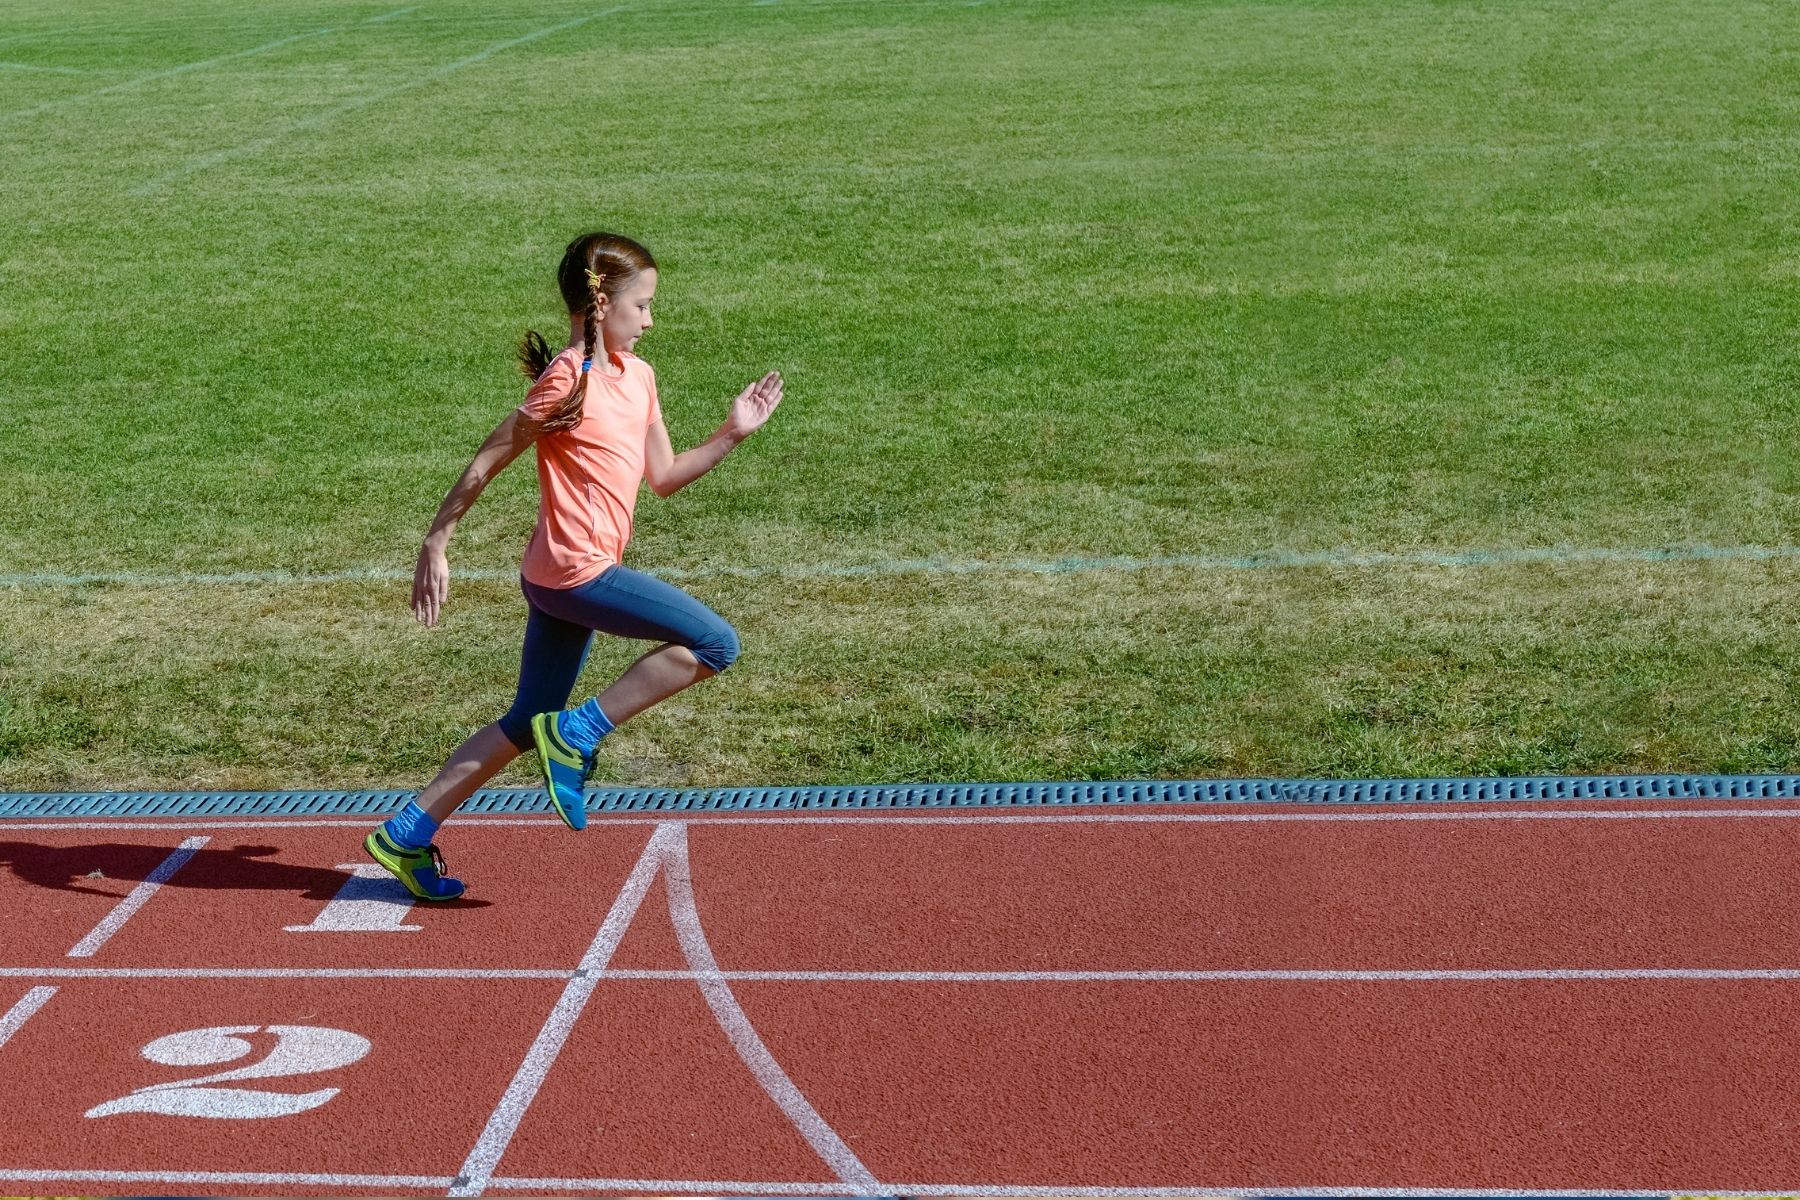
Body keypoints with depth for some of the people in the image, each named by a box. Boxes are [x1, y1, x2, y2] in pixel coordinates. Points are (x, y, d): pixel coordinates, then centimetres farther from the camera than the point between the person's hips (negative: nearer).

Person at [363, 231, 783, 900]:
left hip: (565, 579, 9)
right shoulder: (567, 381, -13)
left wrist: (733, 433, 7)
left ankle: (406, 834, 20)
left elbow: (663, 477, 16)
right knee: (715, 643, -11)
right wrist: (434, 546, -8)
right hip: (576, 570, -9)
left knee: (525, 726, 15)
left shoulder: (638, 377, 13)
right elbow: (485, 465, -10)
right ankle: (577, 734, -7)